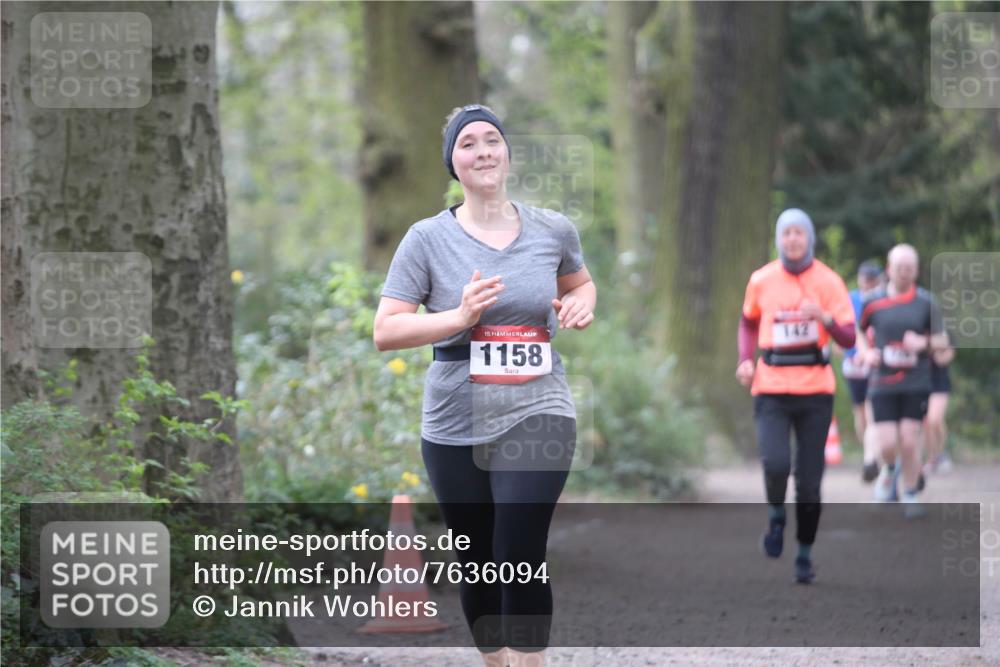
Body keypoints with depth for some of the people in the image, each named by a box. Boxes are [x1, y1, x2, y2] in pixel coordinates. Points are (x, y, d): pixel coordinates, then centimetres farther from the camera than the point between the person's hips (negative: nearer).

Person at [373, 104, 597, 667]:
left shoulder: (554, 230, 3)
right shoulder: (428, 239, -3)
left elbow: (581, 283, 24)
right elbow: (385, 331, -6)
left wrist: (580, 304, 0)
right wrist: (459, 316, -20)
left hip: (538, 415, -1)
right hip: (455, 427, 1)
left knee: (521, 557, -18)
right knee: (479, 567, 11)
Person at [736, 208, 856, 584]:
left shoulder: (829, 282, 0)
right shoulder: (761, 281, 4)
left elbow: (848, 339, -4)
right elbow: (749, 322, 23)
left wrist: (824, 317, -24)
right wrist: (745, 360, 6)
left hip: (815, 390, 0)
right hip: (771, 389, 0)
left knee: (809, 480, 1)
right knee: (775, 463, -22)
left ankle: (805, 554, 18)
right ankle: (776, 517, 10)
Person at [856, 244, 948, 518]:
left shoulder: (926, 302, 1)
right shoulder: (873, 301, 2)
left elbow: (942, 341, 6)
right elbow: (859, 333, 17)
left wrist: (924, 343, -15)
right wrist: (866, 352, -2)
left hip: (916, 384, 0)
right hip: (883, 384, 0)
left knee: (909, 442, -4)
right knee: (887, 444, -8)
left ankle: (911, 496, 14)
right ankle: (889, 470, 27)